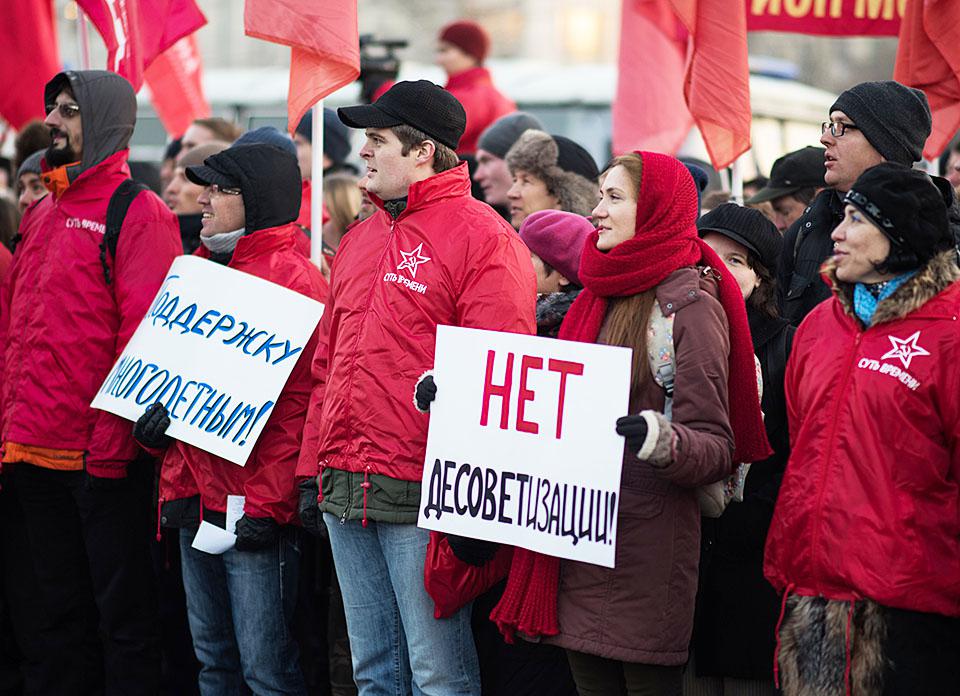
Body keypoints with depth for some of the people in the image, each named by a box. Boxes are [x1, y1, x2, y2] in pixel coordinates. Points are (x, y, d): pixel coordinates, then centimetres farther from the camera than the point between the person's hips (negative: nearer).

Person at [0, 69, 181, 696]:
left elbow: (146, 333, -14)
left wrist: (115, 438, -20)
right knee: (59, 604, 16)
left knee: (123, 609, 0)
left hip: (102, 452, -7)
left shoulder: (139, 214, -7)